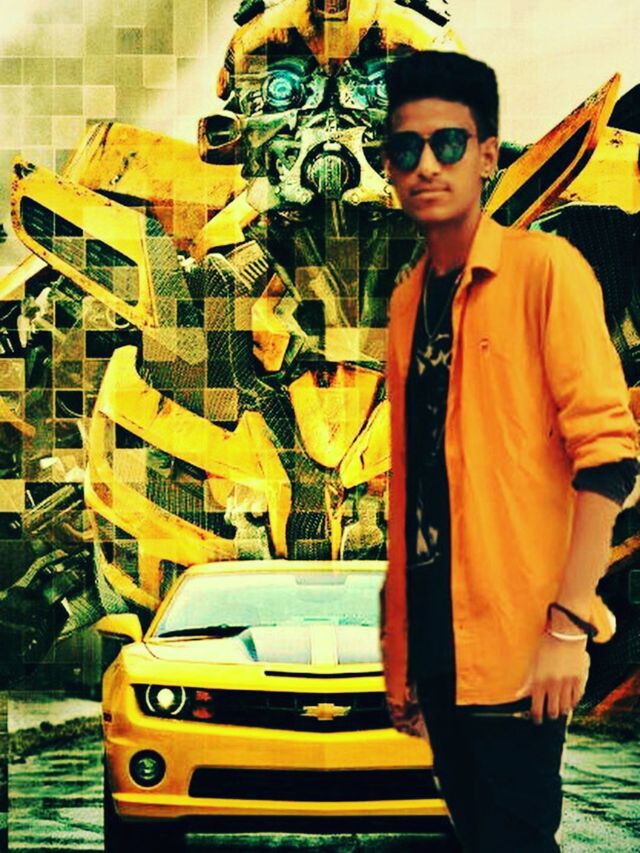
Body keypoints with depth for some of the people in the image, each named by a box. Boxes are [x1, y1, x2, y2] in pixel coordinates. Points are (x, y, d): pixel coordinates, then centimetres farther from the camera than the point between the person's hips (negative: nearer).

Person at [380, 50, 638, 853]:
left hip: (515, 640, -6)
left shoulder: (543, 268, -6)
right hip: (435, 637, 6)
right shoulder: (408, 299, 13)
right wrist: (399, 646, 16)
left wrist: (569, 622, -18)